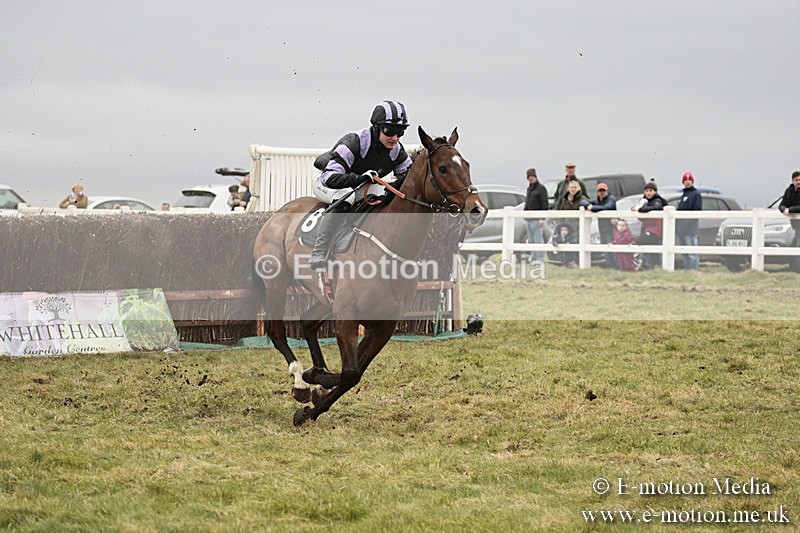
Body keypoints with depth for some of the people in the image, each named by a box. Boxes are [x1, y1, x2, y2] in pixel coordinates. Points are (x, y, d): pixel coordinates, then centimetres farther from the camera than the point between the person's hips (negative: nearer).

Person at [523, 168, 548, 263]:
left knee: (538, 239, -10)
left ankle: (540, 259, -10)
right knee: (531, 240, 9)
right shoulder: (529, 189, 19)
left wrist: (542, 218, -18)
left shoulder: (541, 188, -5)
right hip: (529, 219, 9)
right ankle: (533, 258, 14)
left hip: (537, 218, -9)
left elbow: (544, 204, -11)